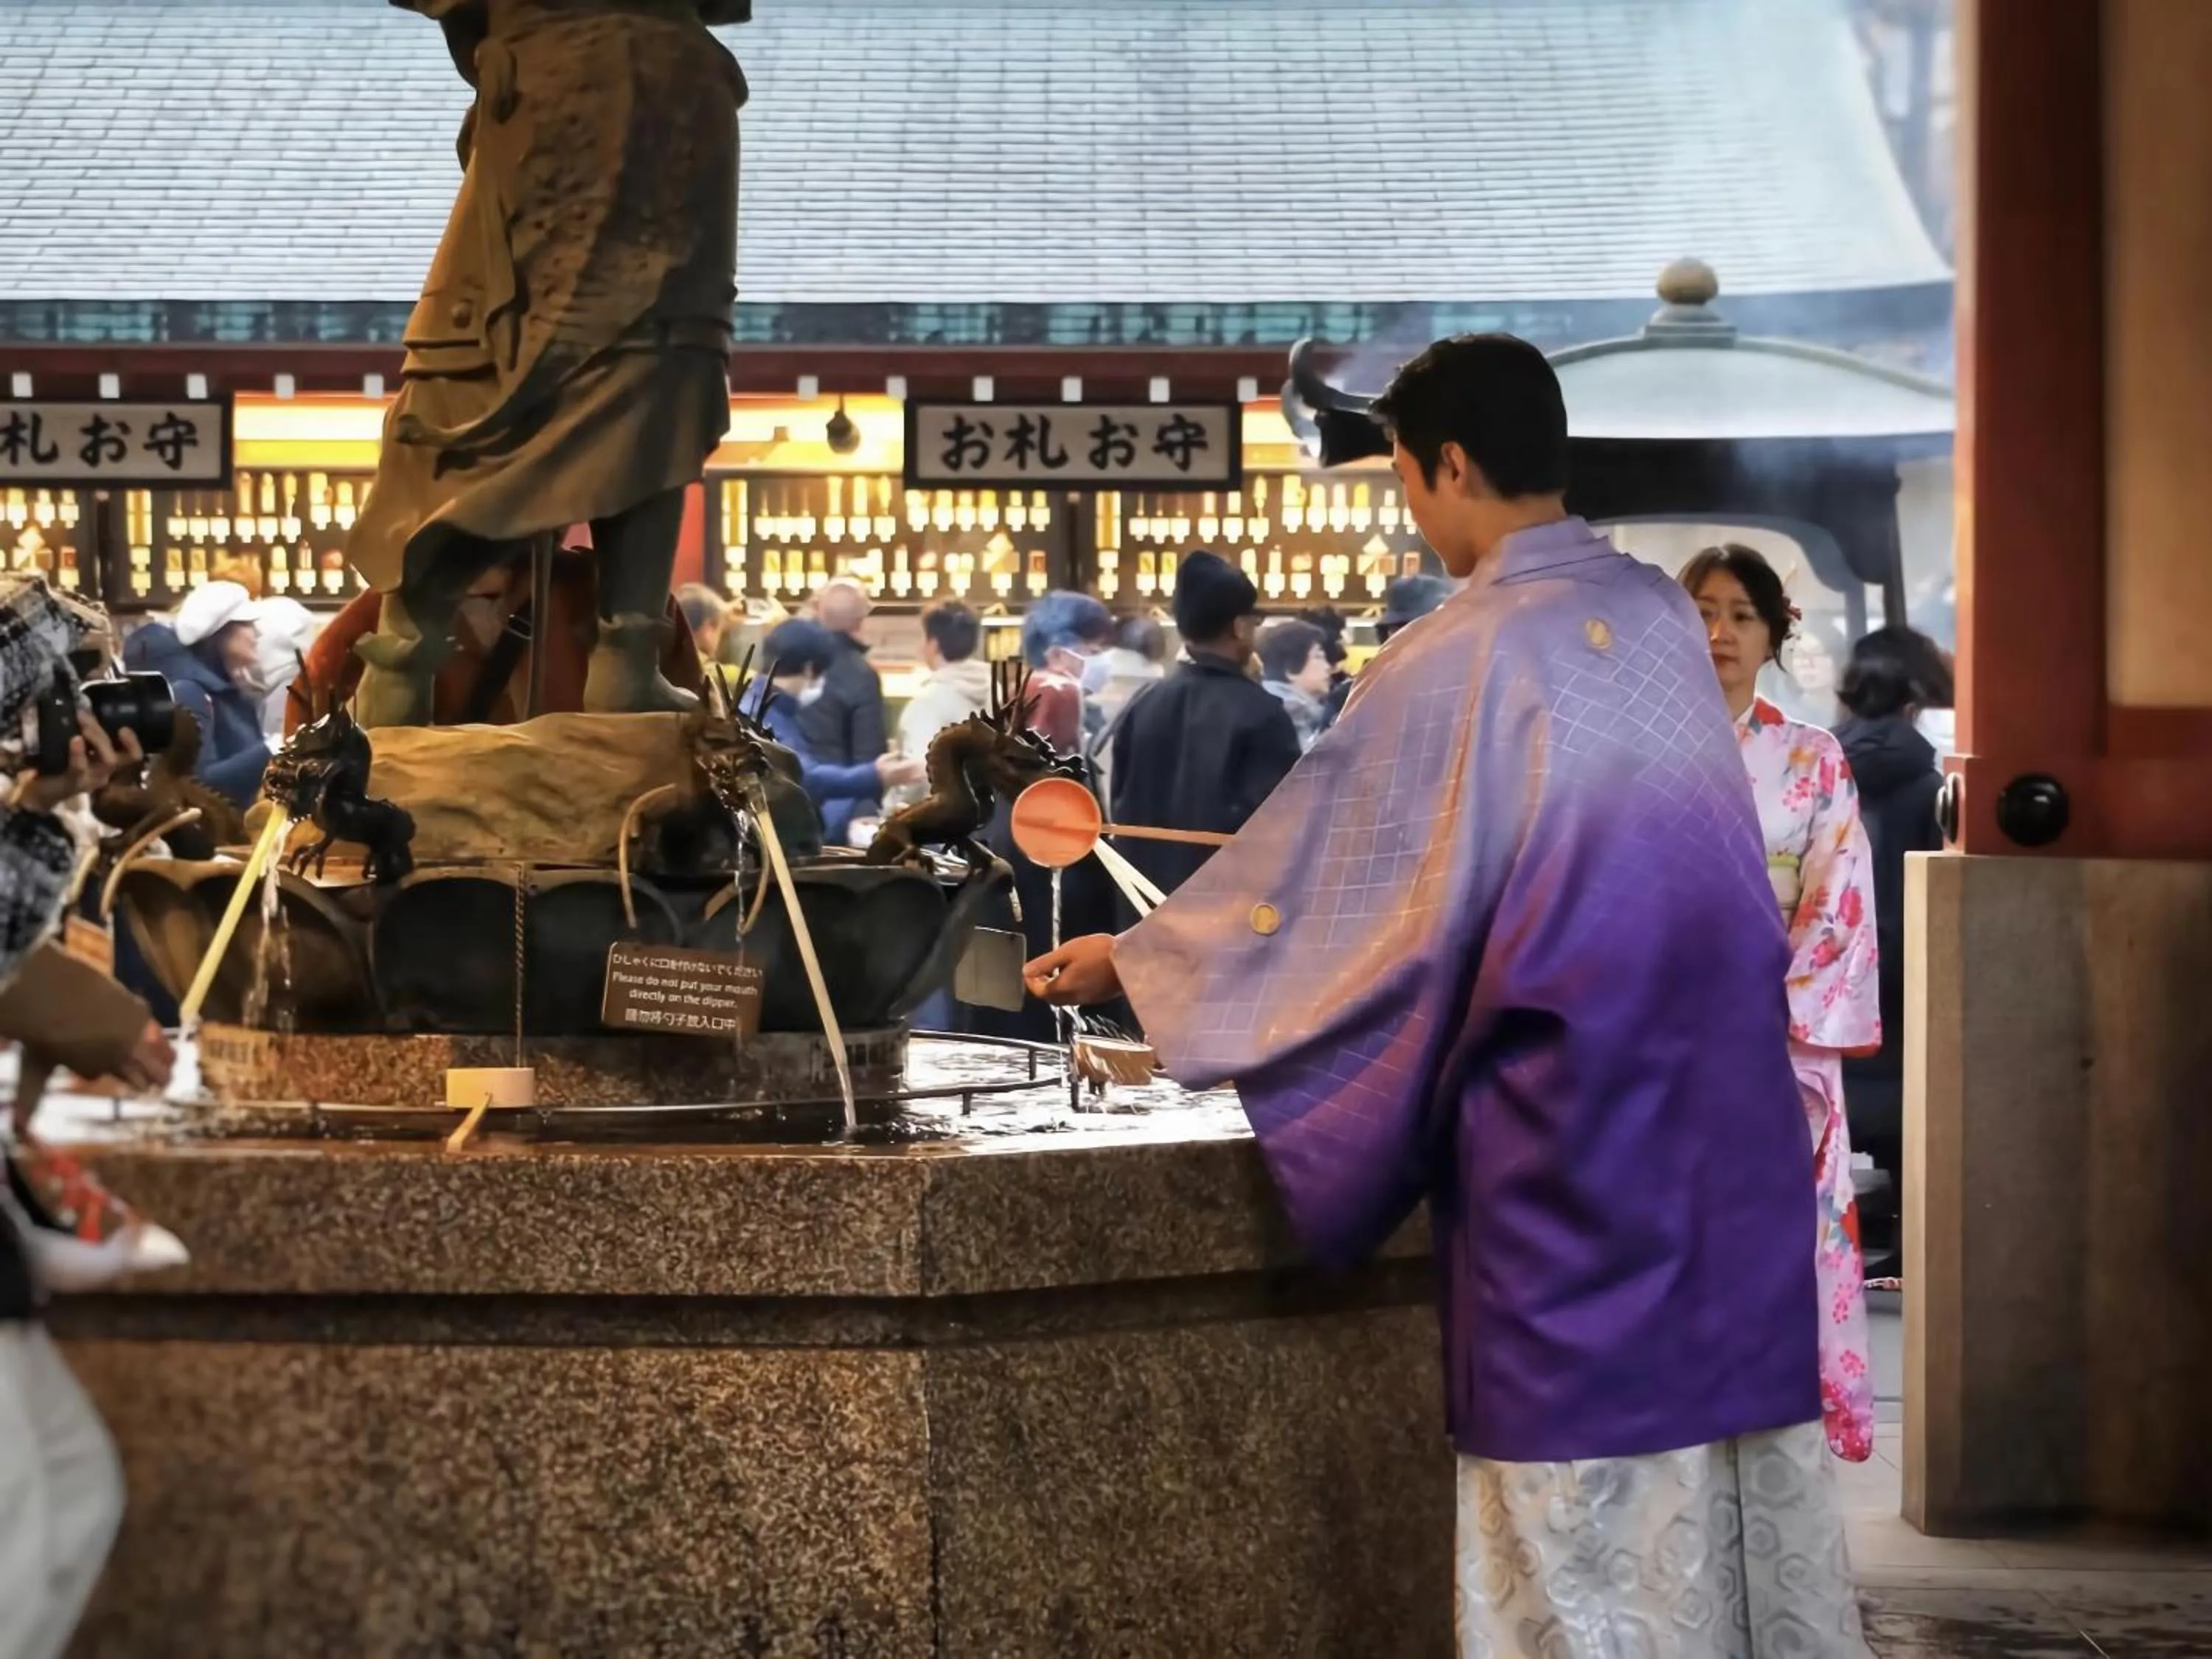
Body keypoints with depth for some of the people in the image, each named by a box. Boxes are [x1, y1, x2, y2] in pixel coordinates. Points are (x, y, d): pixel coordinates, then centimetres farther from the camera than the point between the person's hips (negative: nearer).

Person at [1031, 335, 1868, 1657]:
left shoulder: (1454, 663, -12)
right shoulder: (1663, 616, 7)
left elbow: (1310, 859, -3)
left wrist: (1133, 960, 10)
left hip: (1569, 1115, -6)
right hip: (1729, 1094, 6)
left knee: (1580, 1446, 2)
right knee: (1730, 1395, 10)